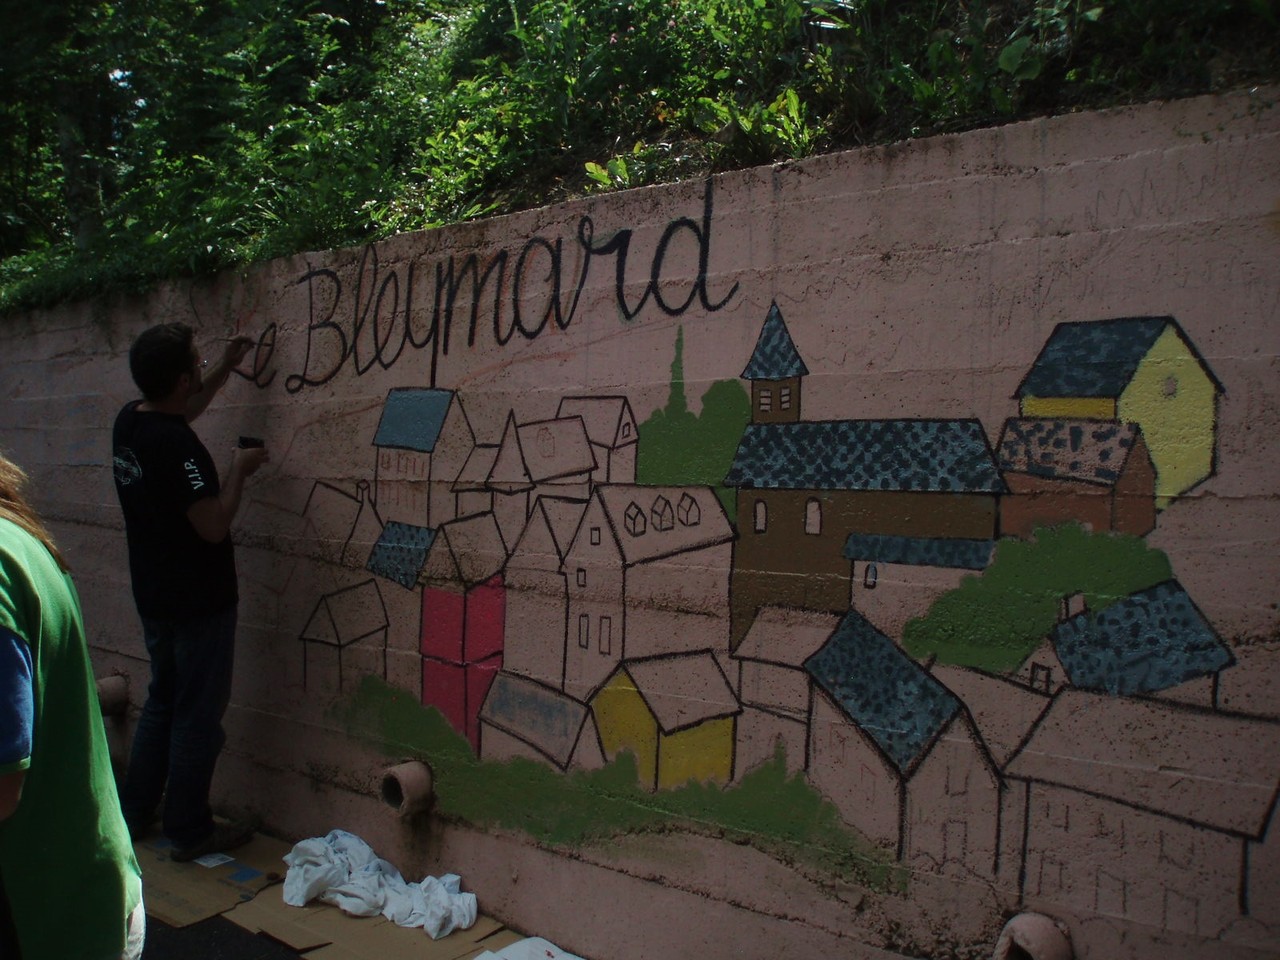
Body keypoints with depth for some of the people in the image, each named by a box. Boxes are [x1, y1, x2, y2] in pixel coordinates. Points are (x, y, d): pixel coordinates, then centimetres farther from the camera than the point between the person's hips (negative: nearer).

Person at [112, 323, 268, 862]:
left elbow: (180, 411, 25)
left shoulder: (130, 421, 2)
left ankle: (133, 813, 32)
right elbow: (214, 526, -26)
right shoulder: (177, 444, -25)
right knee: (198, 715, 4)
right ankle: (188, 832, 15)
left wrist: (226, 367, 24)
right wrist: (238, 471, -12)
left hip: (154, 595, 9)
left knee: (163, 701, 22)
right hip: (199, 600, -9)